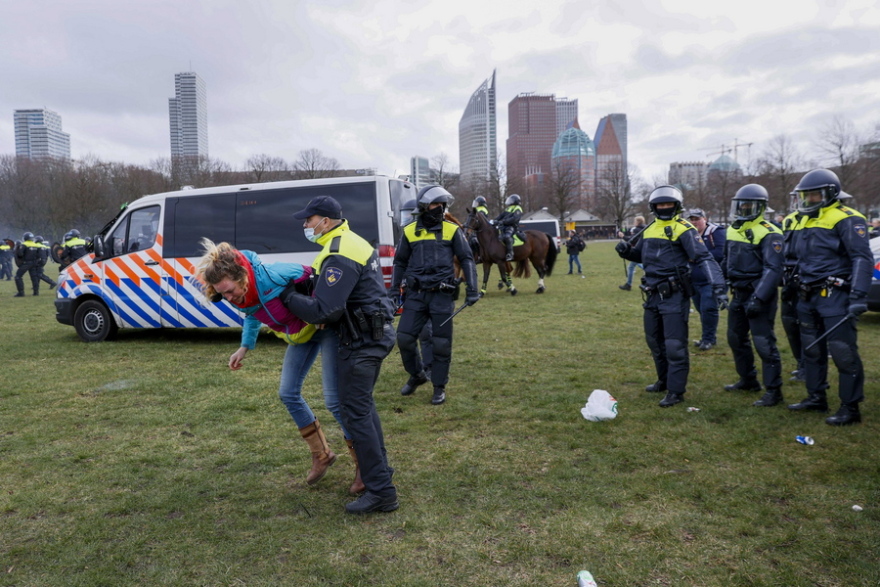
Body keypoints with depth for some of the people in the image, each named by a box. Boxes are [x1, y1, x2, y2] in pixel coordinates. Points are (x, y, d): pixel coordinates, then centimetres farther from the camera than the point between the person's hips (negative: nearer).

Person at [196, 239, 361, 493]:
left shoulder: (271, 275, -34)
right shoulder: (241, 295, -11)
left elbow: (311, 276, -20)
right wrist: (245, 347, 7)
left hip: (325, 326, -8)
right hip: (299, 335, 8)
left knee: (334, 399, -8)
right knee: (288, 394, 9)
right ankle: (322, 455, 25)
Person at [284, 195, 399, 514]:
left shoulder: (340, 257, -21)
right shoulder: (354, 242, 14)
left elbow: (323, 311, -25)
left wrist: (289, 298, -12)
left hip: (360, 342, -11)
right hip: (375, 334, 11)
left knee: (355, 413, -5)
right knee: (364, 405, 21)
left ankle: (381, 491, 0)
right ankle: (380, 469, 32)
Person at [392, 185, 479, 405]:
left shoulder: (452, 230, 2)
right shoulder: (409, 231, 6)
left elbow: (466, 259, 4)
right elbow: (400, 263, 16)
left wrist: (472, 289, -3)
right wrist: (394, 290, 15)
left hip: (442, 295, -1)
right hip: (416, 294, 2)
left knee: (441, 343, 2)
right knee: (404, 337, -3)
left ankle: (439, 387, 20)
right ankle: (417, 375, 24)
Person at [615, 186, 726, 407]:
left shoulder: (683, 229, -10)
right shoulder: (649, 229, 12)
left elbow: (705, 258, -17)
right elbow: (640, 255, 25)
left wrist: (718, 287, -29)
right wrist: (626, 250, 2)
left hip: (674, 295, -8)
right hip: (653, 294, 8)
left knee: (674, 344, -3)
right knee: (654, 340, 18)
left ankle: (676, 391, 8)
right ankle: (664, 380, 35)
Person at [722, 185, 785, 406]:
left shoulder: (768, 233, -14)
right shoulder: (733, 230, 11)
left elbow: (773, 269, -20)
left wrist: (758, 298, -26)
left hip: (759, 294, -9)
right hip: (738, 293, 9)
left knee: (763, 342, -7)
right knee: (736, 338, 16)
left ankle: (774, 390, 2)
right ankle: (748, 380, 31)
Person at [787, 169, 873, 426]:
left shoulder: (846, 219, -10)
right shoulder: (807, 221, 16)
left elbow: (862, 259, -16)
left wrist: (858, 297, -24)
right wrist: (800, 292, 21)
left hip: (835, 297, -9)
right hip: (810, 296, 9)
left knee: (843, 352, -5)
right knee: (812, 349, 15)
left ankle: (850, 407, 4)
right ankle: (816, 397, 27)